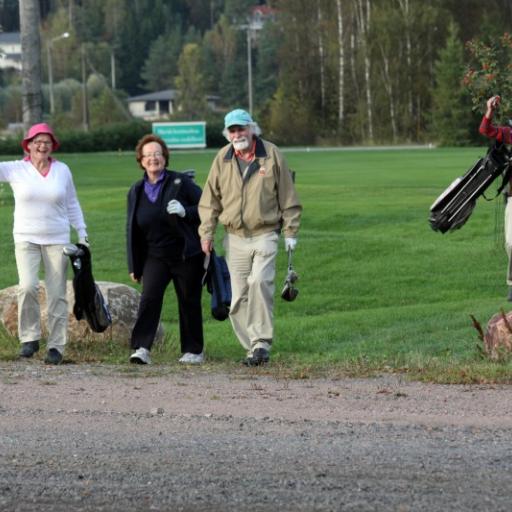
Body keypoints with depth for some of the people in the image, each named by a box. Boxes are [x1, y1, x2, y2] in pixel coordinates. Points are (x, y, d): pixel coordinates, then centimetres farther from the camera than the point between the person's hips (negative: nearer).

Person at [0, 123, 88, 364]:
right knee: (27, 287, -19)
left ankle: (56, 346, 7)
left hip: (57, 240, 2)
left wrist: (82, 231, 10)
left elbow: (72, 204, 14)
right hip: (26, 240, -2)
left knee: (57, 295, 1)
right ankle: (30, 338, -3)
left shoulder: (62, 170, 6)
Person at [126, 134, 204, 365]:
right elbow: (132, 230, 13)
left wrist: (185, 212, -23)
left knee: (189, 302, 5)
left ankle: (193, 350, 18)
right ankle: (141, 348, -21)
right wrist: (133, 265, 10)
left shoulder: (181, 182, -4)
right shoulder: (136, 191, 8)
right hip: (155, 256, 2)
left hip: (187, 255, -2)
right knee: (149, 297, -15)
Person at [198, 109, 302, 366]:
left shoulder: (271, 155, -1)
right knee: (239, 296, 1)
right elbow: (210, 199, 10)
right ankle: (254, 348, 10)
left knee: (260, 282, -23)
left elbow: (288, 197, 4)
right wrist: (206, 233, 4)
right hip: (235, 237, 3)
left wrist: (290, 232, 2)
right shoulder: (222, 159, 5)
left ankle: (261, 343, -21)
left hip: (265, 234, -3)